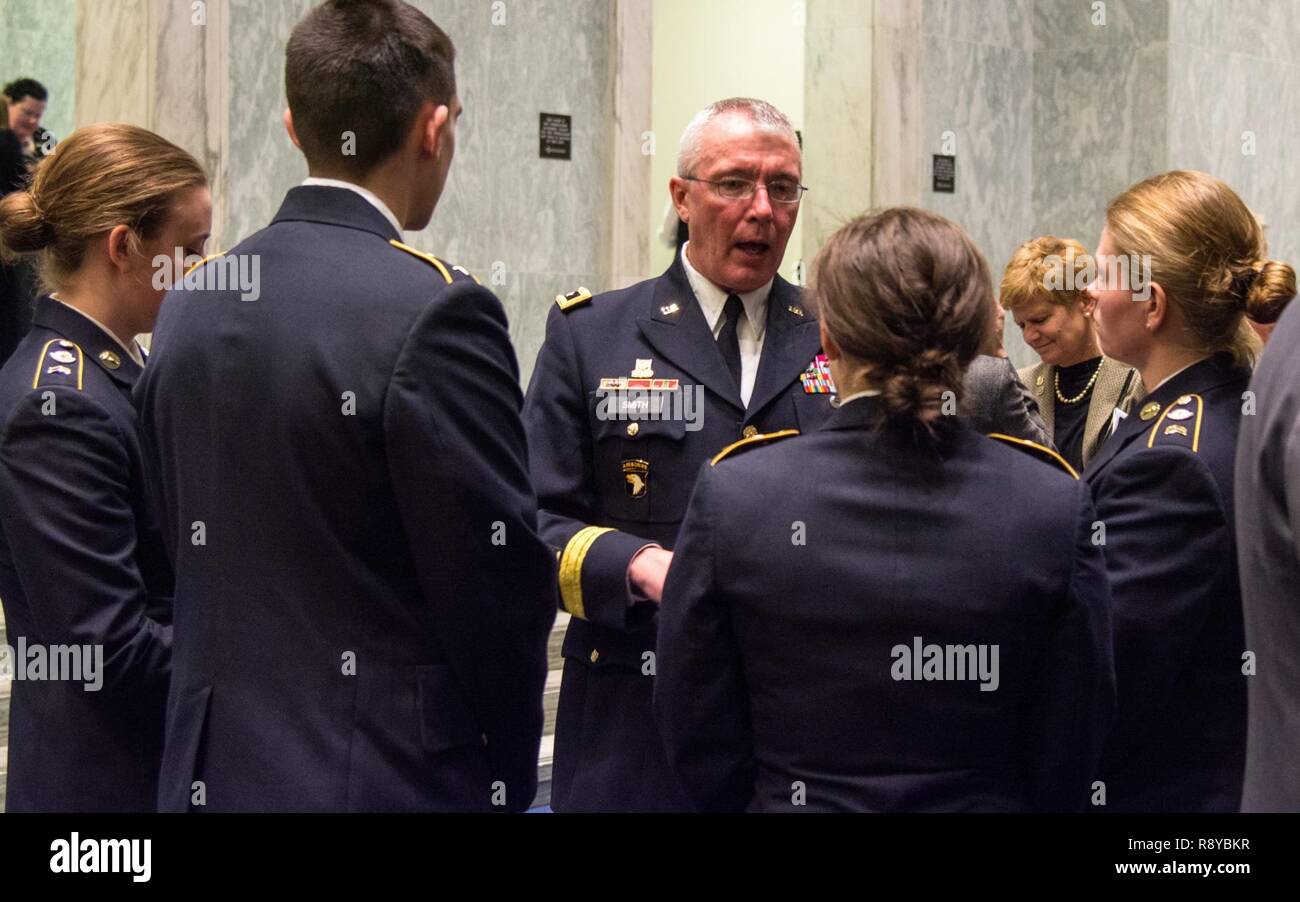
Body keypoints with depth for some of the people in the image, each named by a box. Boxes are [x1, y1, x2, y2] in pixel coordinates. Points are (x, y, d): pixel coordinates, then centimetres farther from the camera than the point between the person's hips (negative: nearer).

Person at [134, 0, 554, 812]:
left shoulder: (191, 307, 4)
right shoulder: (434, 309, -18)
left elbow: (200, 552, 9)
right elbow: (501, 583, -15)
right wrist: (509, 777, 1)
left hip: (216, 771, 7)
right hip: (390, 776, -6)